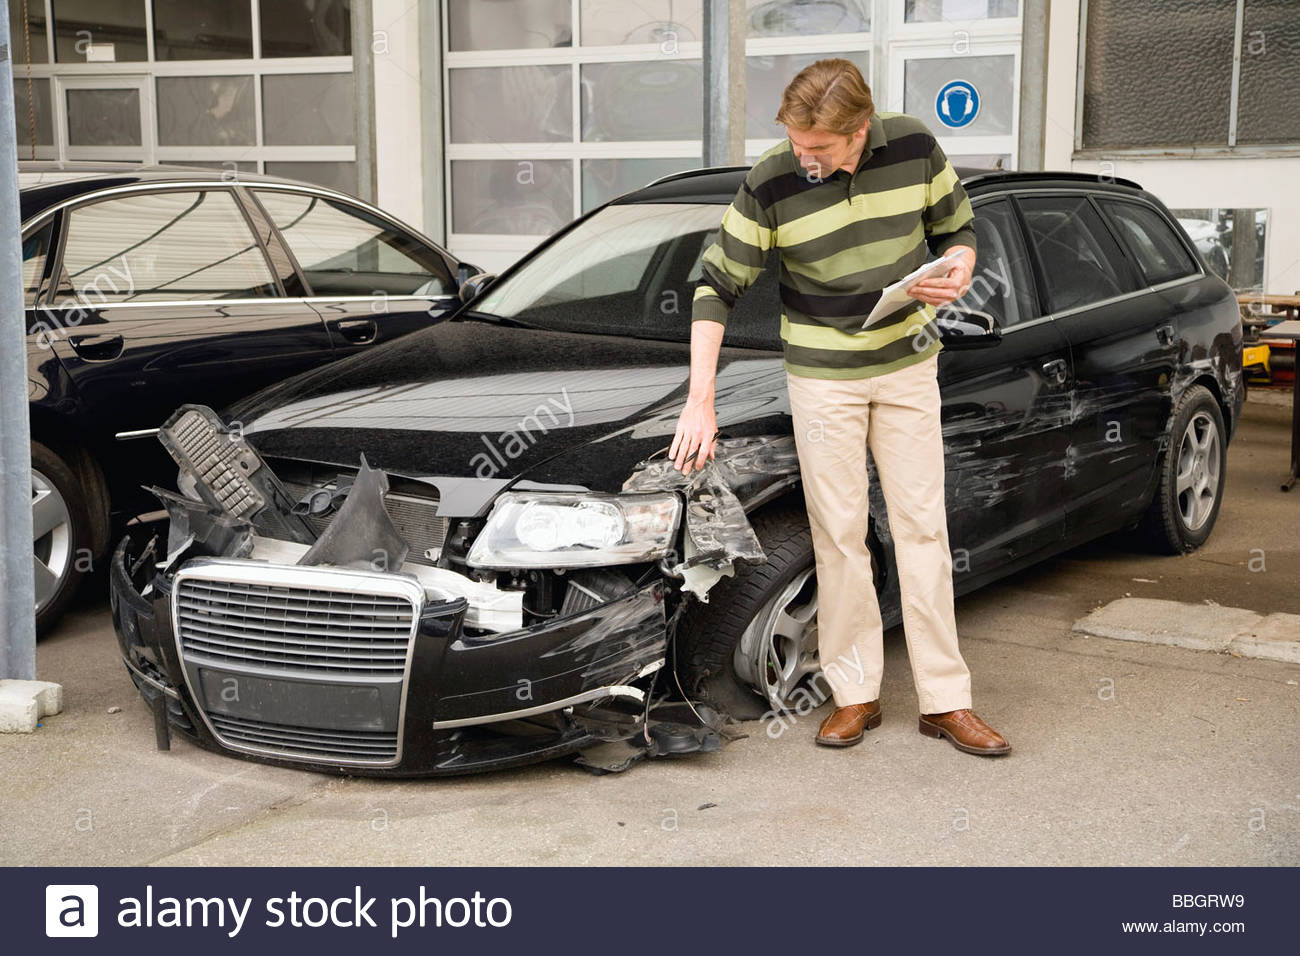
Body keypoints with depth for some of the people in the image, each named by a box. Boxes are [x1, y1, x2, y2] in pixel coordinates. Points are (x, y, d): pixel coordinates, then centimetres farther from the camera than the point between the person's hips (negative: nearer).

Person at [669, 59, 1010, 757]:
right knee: (839, 535, 1)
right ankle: (854, 693, 14)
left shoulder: (915, 148, -9)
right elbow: (717, 285, -9)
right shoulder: (770, 184, -14)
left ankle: (945, 700, 9)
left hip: (909, 365, 2)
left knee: (923, 527, 3)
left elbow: (957, 228, 8)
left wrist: (956, 275, -17)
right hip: (822, 377, -2)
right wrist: (700, 400, -15)